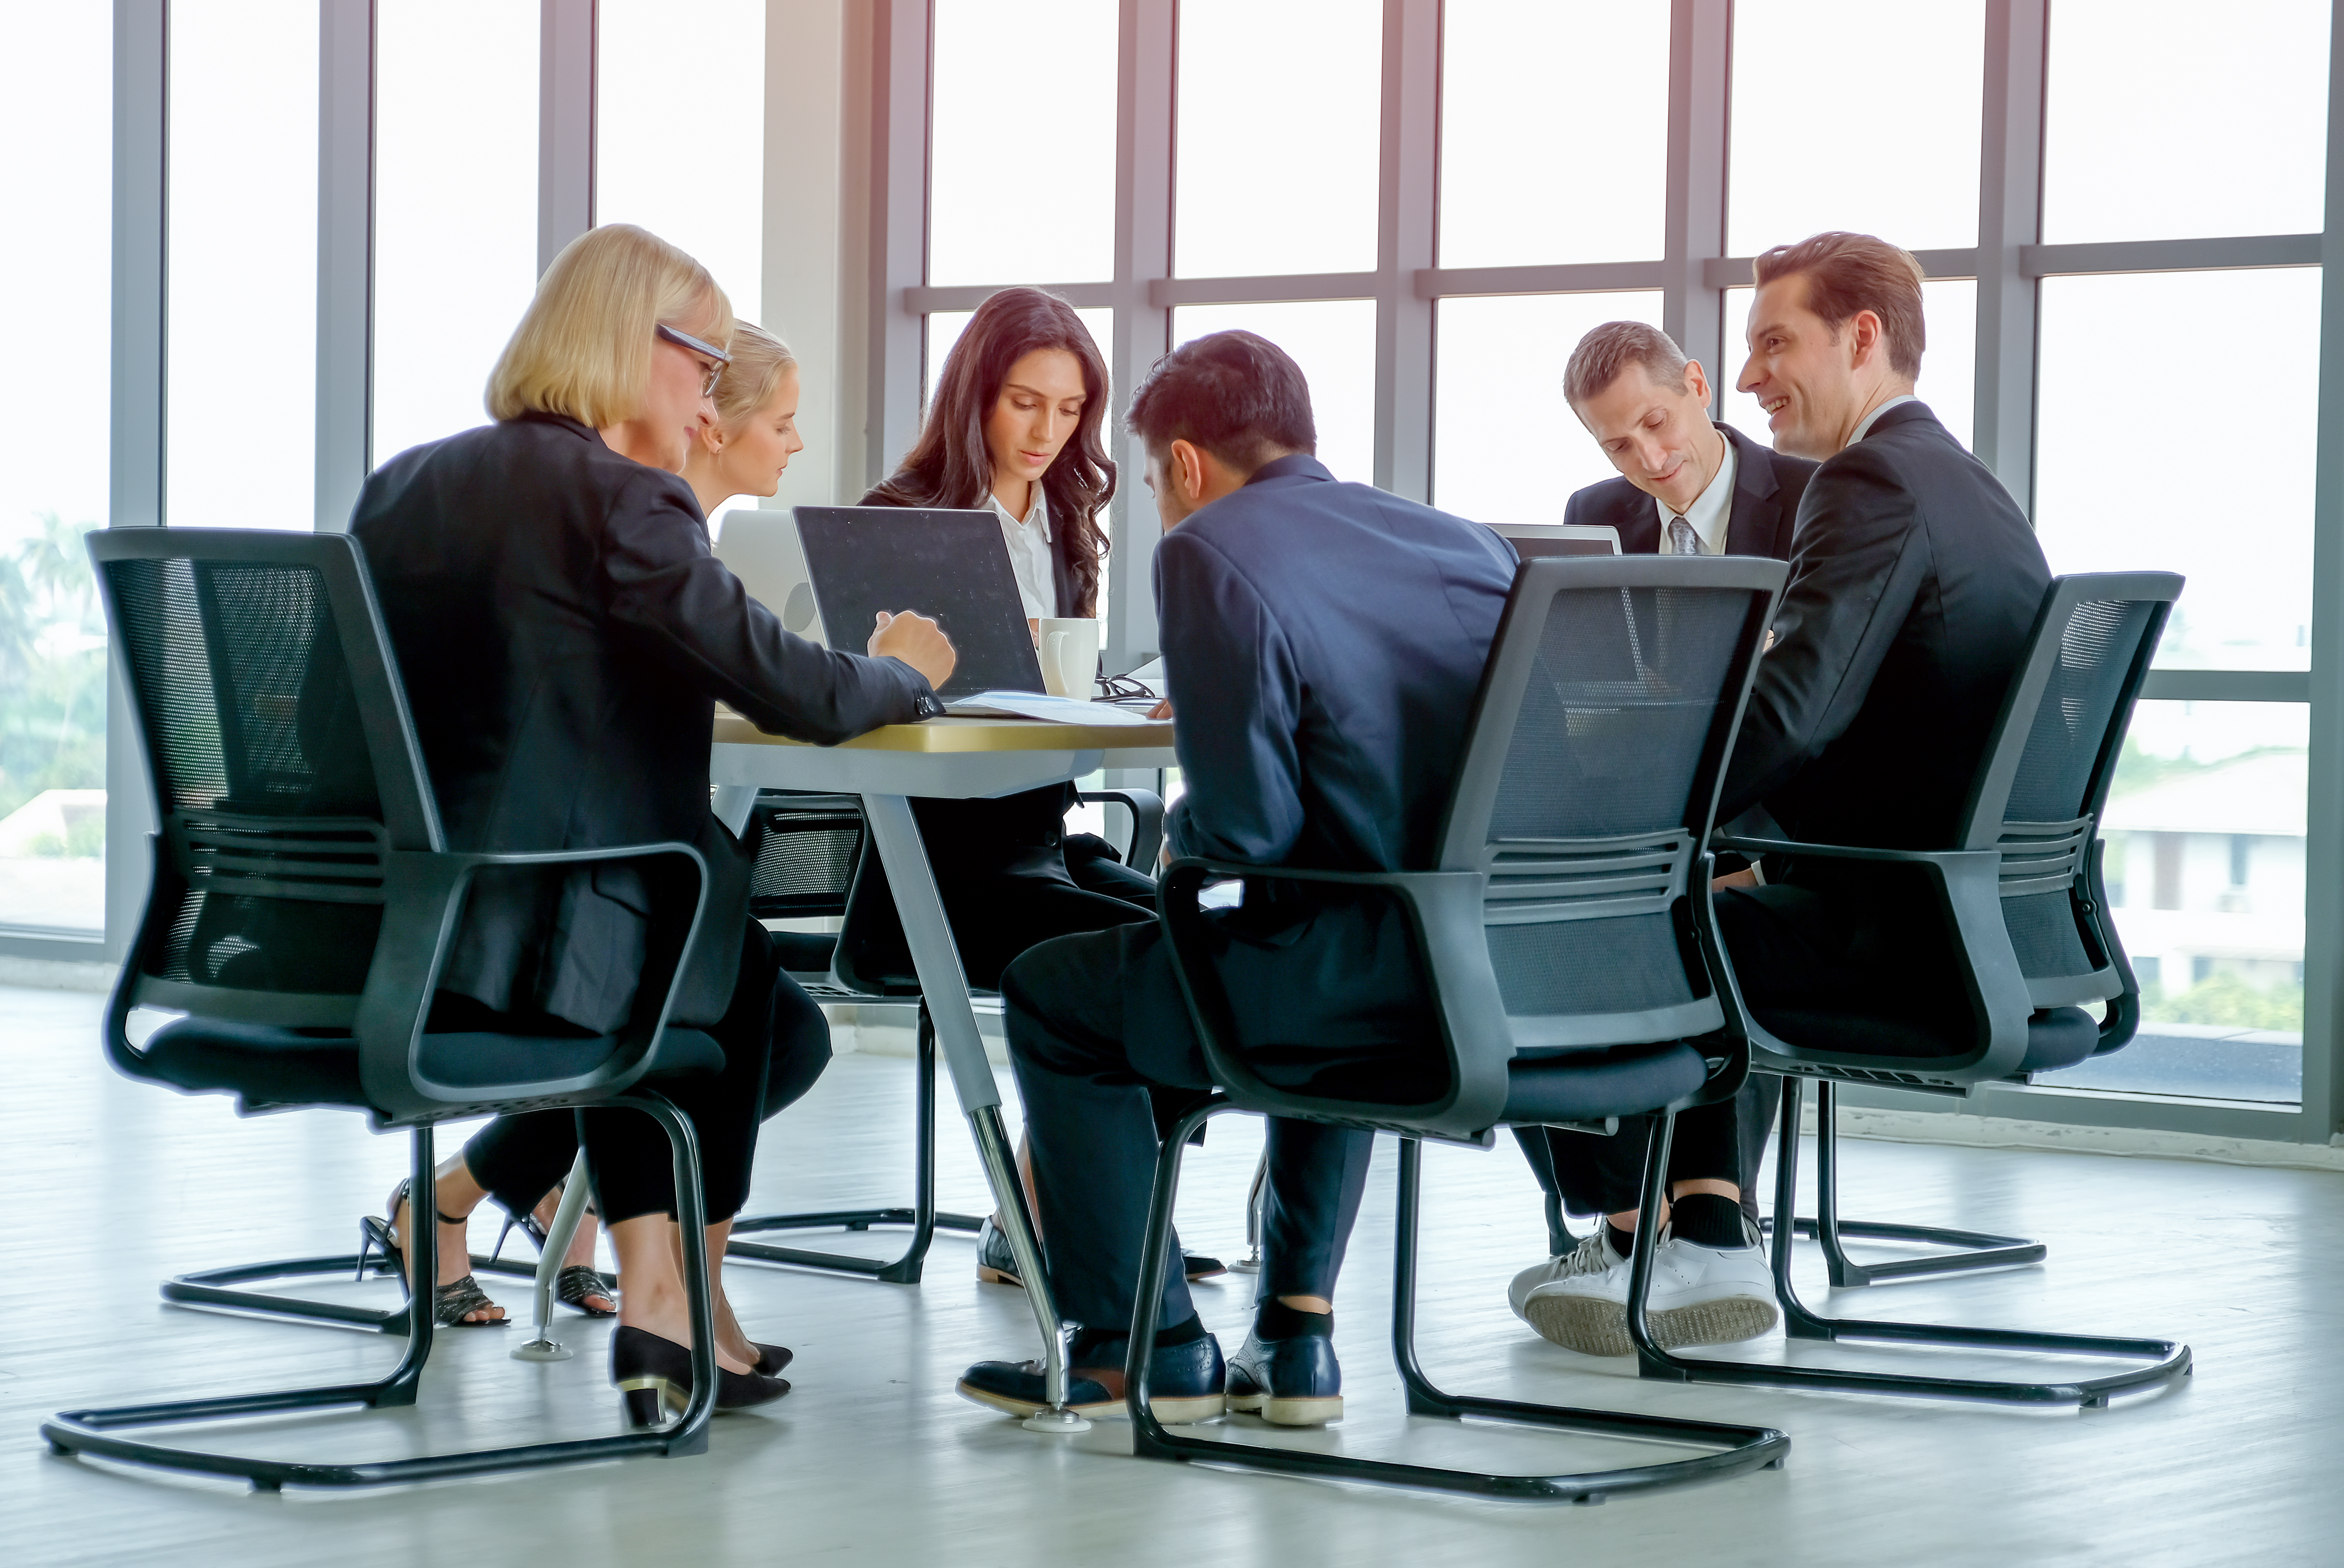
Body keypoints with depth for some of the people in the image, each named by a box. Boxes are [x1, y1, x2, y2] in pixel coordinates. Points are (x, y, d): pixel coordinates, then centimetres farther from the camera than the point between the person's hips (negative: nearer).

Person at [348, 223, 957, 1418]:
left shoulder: (404, 483, 12)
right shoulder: (623, 501, -12)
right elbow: (799, 697, -13)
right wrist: (903, 670, 9)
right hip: (506, 959, -7)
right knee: (735, 961, 25)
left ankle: (655, 1297, 26)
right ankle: (678, 1306, 30)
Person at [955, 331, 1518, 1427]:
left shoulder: (1212, 553, -7)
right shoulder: (1466, 543, 14)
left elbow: (1246, 822, -14)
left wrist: (1179, 837, 10)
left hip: (1379, 977, -7)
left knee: (1052, 994, 16)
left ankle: (1145, 1344, 21)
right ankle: (1296, 1334, 35)